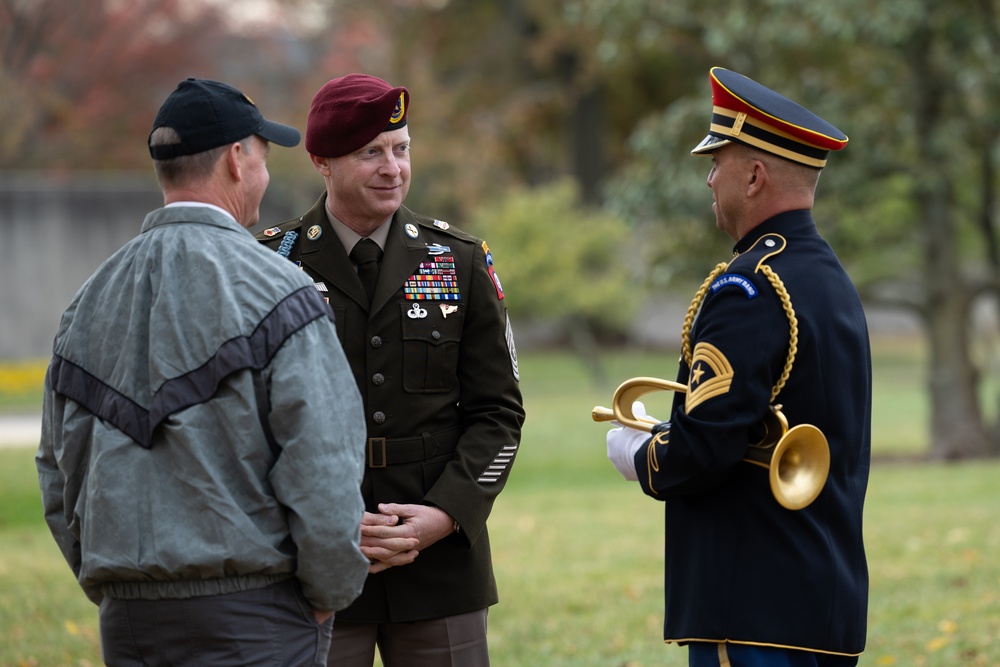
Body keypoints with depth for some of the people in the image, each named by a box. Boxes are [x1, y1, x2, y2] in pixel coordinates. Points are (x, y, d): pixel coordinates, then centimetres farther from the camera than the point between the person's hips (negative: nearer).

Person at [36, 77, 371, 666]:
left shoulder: (91, 298, 11)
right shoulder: (272, 291, -9)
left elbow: (60, 471, 16)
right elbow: (322, 471, -14)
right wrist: (328, 595, -1)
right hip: (253, 616, -6)